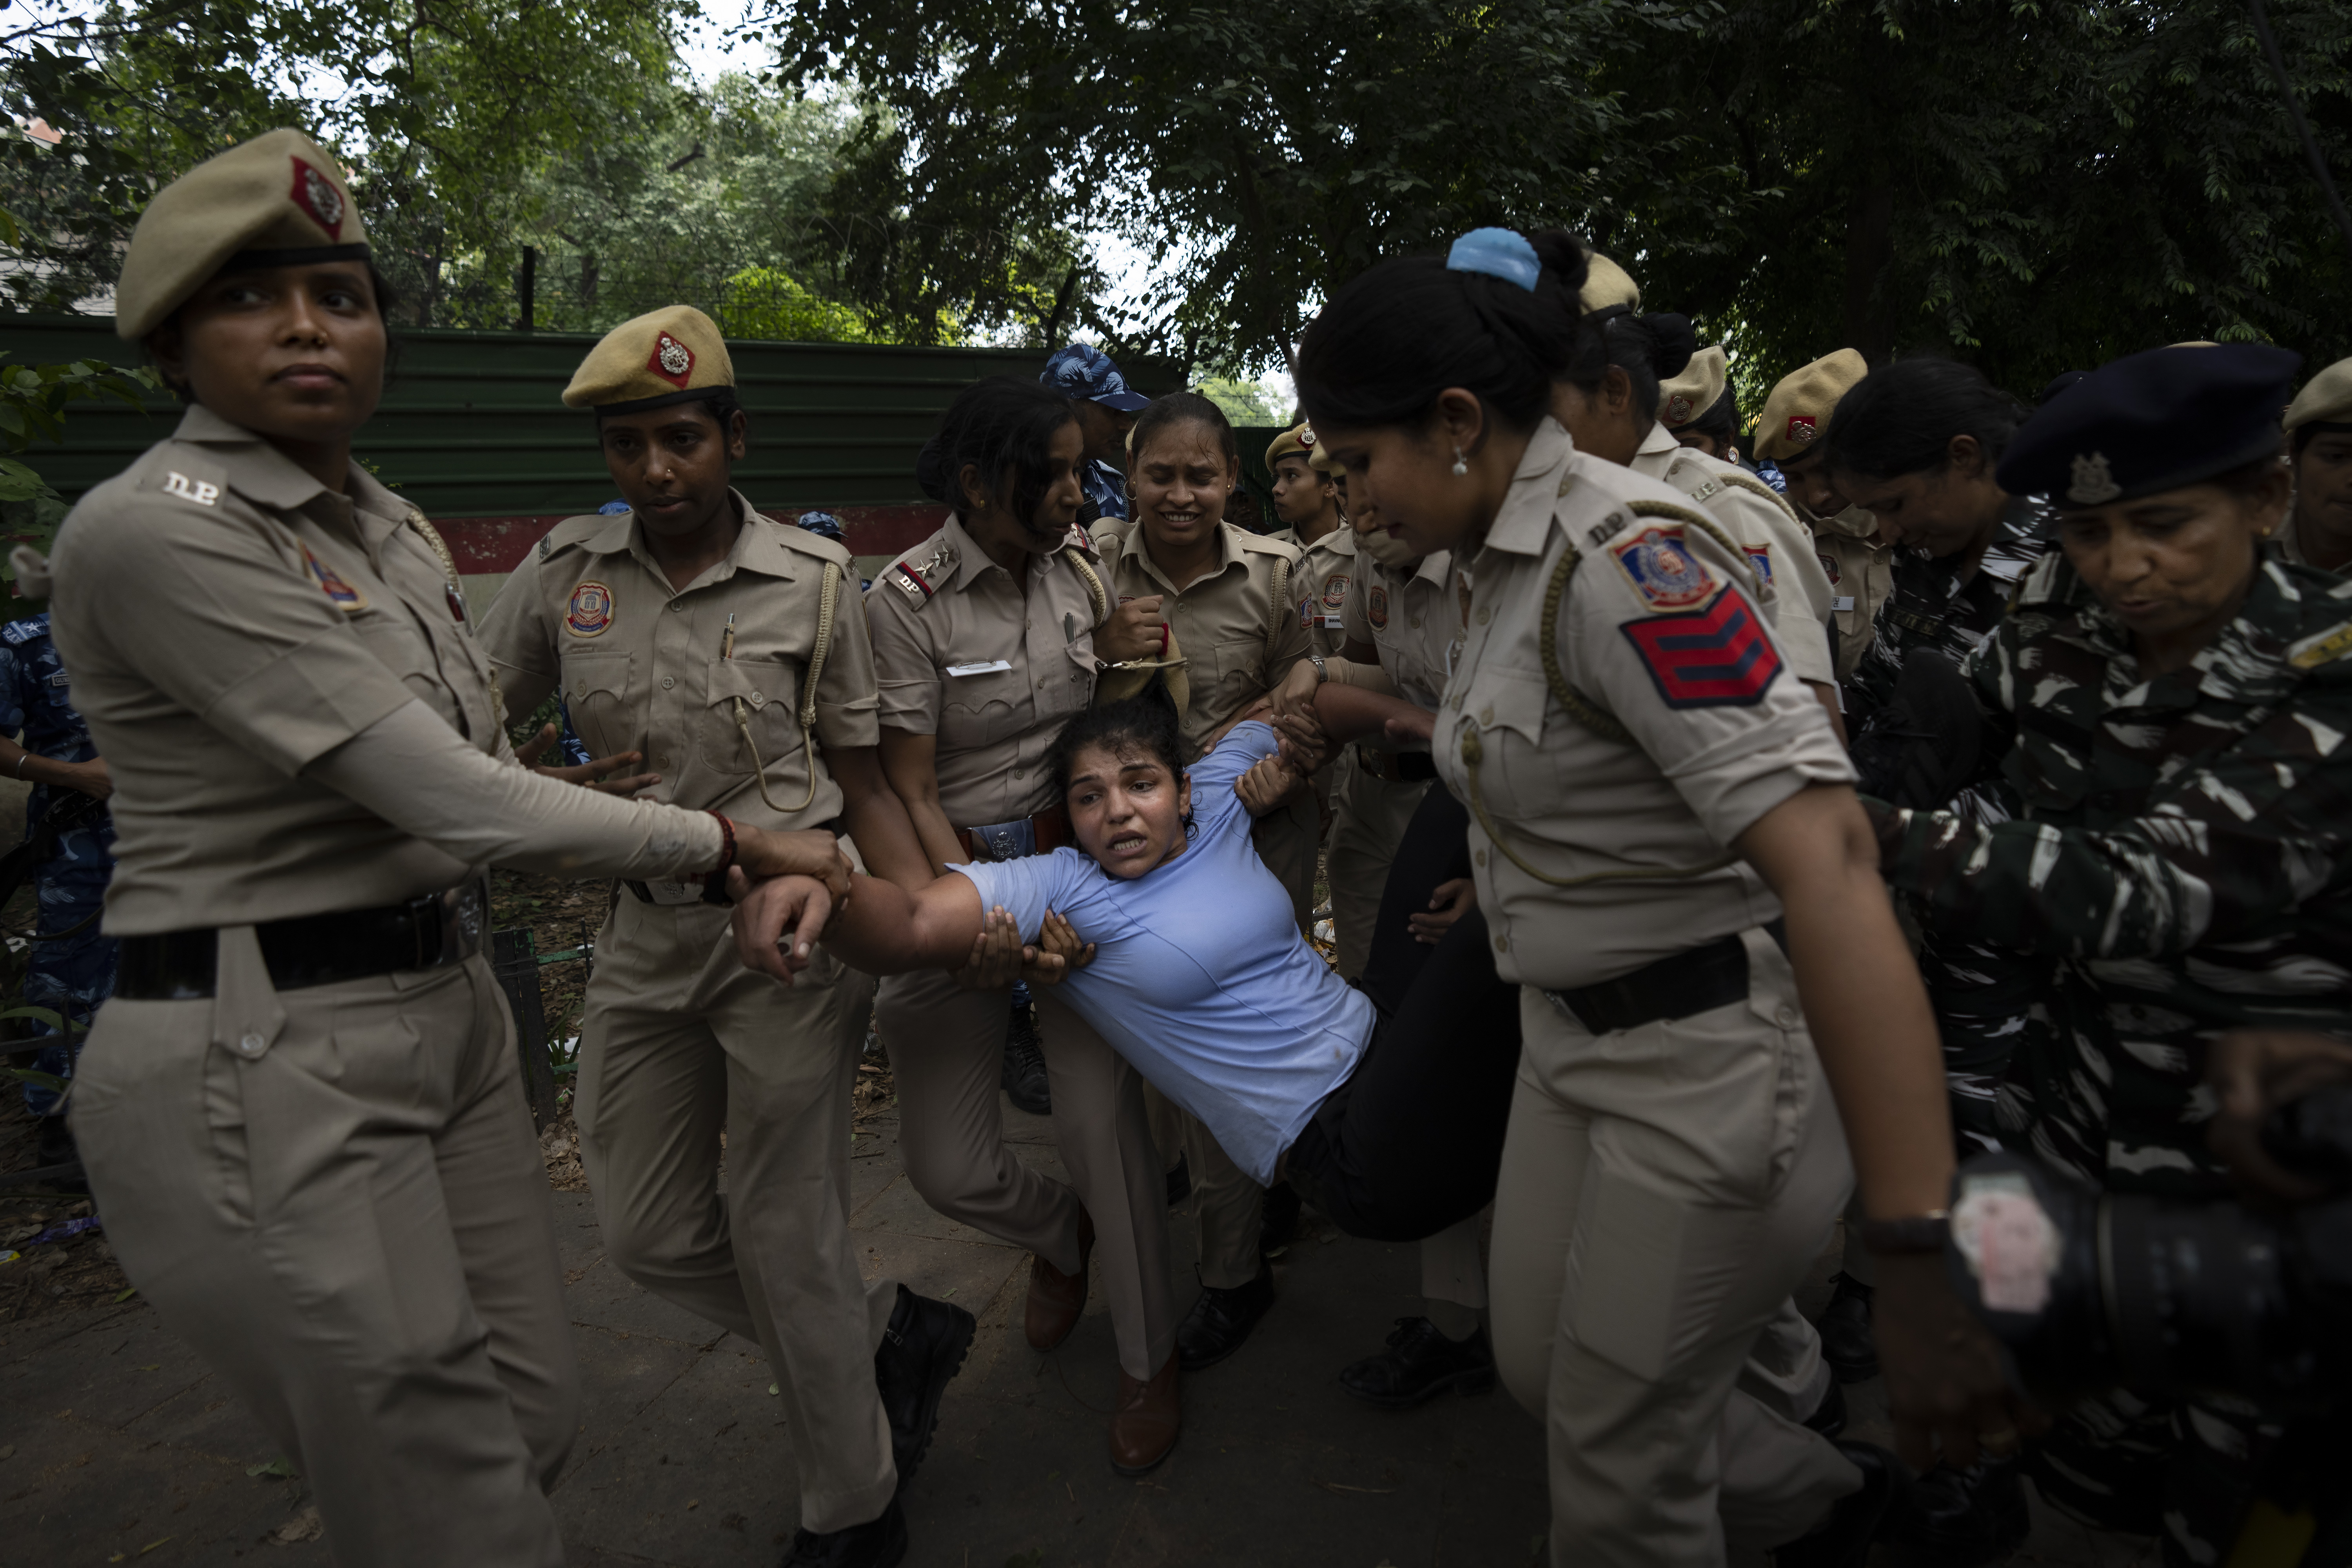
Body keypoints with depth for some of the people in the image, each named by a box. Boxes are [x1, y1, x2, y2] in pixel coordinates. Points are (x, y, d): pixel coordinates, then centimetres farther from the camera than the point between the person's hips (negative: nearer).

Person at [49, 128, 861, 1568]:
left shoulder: (399, 530, 10)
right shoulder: (151, 533, -16)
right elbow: (452, 801, -21)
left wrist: (723, 879, 0)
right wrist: (727, 841, -13)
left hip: (449, 1010, 8)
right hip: (263, 1064, -8)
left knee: (540, 1421, 16)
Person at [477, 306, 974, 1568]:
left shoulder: (812, 580, -5)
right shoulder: (565, 569, 3)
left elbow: (860, 779, -1)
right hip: (643, 937, 5)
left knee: (782, 1238, 4)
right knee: (649, 1235, 12)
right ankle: (898, 1334, 33)